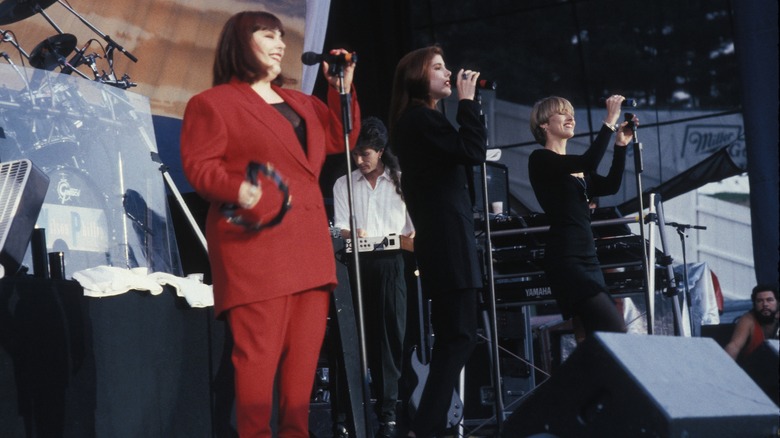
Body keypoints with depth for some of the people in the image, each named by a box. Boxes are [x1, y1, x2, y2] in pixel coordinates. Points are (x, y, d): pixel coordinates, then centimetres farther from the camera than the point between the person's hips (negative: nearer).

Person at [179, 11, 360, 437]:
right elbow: (199, 166, -7)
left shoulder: (299, 102, 25)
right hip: (256, 243, -7)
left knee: (305, 348, 5)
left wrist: (342, 87, 17)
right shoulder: (212, 103, 1)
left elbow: (341, 138, 27)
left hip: (308, 244, 8)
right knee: (260, 350, -11)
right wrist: (237, 189, -25)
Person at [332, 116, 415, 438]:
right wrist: (352, 235, -16)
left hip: (392, 260, -2)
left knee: (391, 332, -7)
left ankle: (387, 409, -5)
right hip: (360, 262, 2)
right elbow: (340, 228, 5)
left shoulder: (400, 181, 8)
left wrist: (410, 238, -13)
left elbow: (414, 225, 8)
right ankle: (386, 406, 6)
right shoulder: (343, 184, 13)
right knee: (370, 334, 0)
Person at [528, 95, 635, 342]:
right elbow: (590, 162, -19)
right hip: (565, 259, -9)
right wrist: (609, 122, -14)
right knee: (615, 331, -19)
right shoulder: (540, 159, -5)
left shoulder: (576, 167, 22)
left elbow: (611, 186, 13)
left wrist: (621, 145, 8)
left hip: (587, 258, 9)